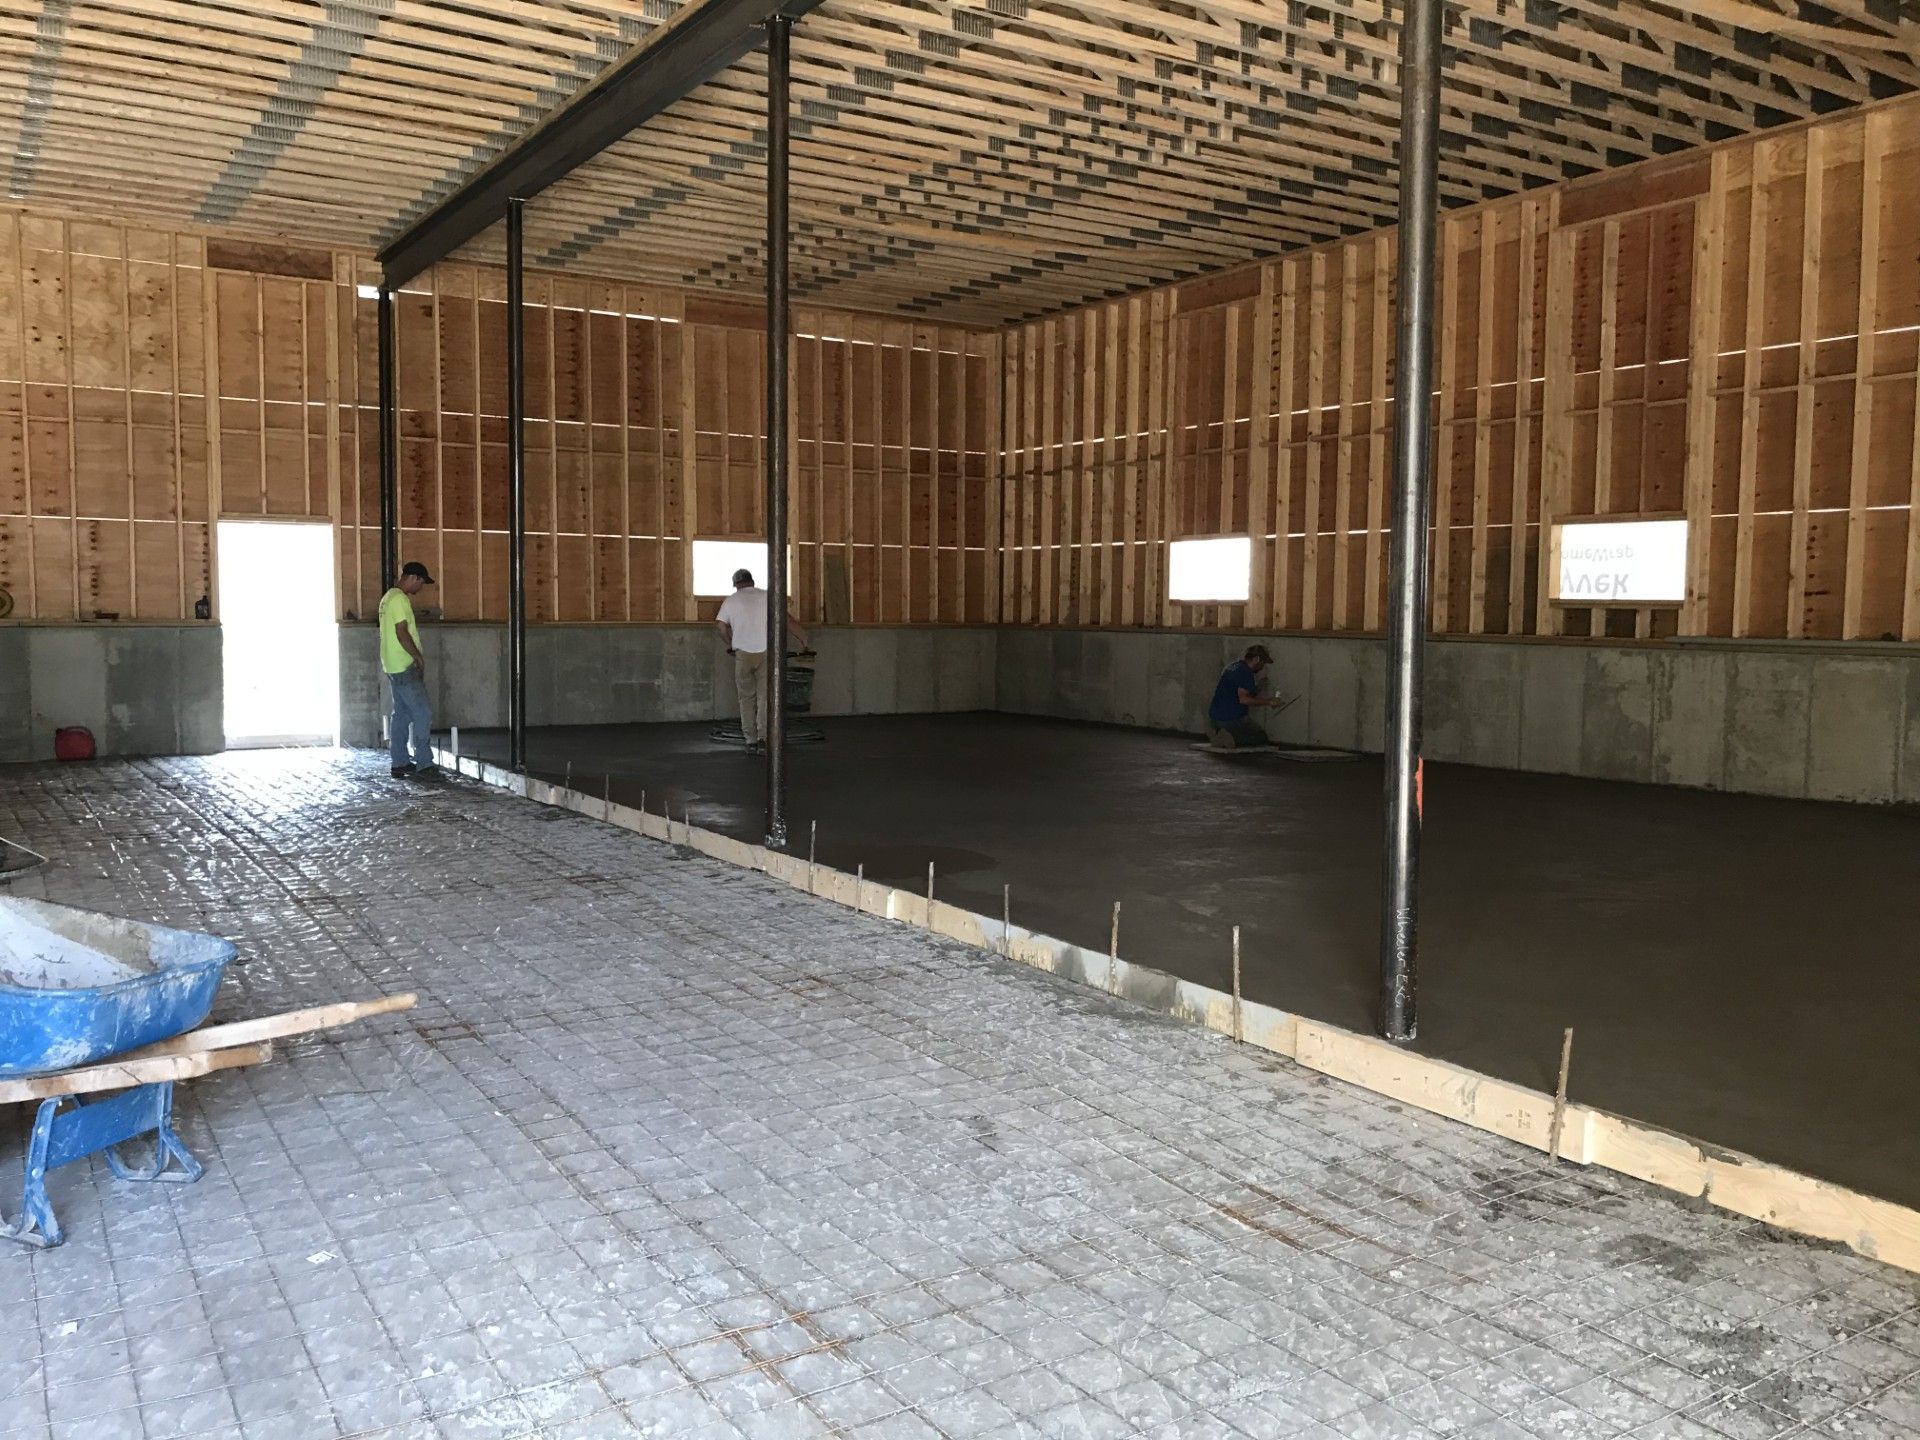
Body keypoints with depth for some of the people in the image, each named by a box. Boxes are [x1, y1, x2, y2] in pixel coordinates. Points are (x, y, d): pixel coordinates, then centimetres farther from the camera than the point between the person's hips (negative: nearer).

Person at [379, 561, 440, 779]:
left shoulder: (389, 597, 17)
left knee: (401, 714, 12)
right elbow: (402, 633, -21)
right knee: (422, 714, -8)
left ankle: (400, 763, 14)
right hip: (405, 668, -10)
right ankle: (423, 764, -7)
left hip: (393, 667, 10)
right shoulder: (400, 599, -16)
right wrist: (419, 657, -12)